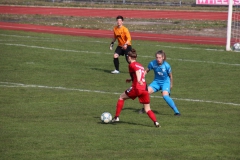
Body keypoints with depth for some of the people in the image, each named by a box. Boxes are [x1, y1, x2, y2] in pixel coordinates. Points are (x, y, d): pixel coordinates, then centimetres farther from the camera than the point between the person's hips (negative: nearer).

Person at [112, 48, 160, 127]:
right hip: (145, 88, 6)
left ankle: (116, 117, 19)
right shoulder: (140, 65, 21)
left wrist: (139, 80, -38)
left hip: (137, 88, -6)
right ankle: (156, 122, -15)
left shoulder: (132, 65, 1)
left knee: (121, 97, 19)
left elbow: (137, 71, -20)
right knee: (147, 109, 8)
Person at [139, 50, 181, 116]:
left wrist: (171, 85, 6)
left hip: (165, 82, -4)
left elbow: (170, 76, -5)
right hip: (156, 81, 4)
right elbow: (146, 71, 3)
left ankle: (176, 111, -21)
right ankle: (144, 109, 9)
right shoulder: (152, 63, -14)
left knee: (165, 95, -28)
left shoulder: (167, 66, -21)